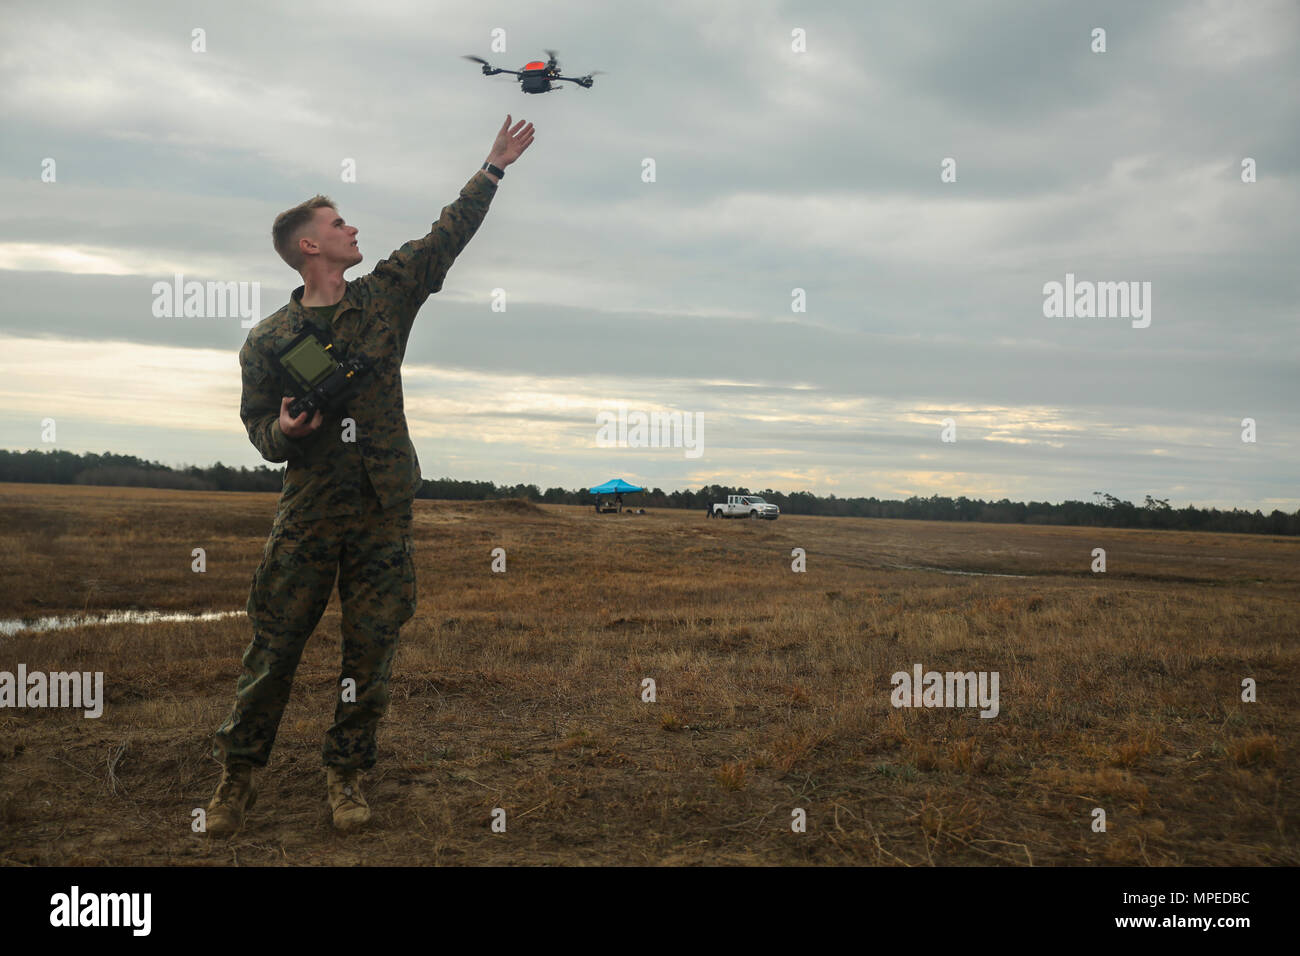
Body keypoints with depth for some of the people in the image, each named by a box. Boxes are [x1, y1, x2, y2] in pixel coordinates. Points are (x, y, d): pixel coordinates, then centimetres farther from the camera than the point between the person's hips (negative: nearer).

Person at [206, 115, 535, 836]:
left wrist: (494, 167, 13)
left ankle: (345, 773, 19)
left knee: (371, 649, 4)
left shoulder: (386, 295, 9)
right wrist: (284, 432, -14)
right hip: (307, 512, -1)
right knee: (274, 645, 1)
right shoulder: (268, 339, 5)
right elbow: (259, 428, 9)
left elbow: (448, 234, 12)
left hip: (383, 511, 2)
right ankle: (237, 776, 15)